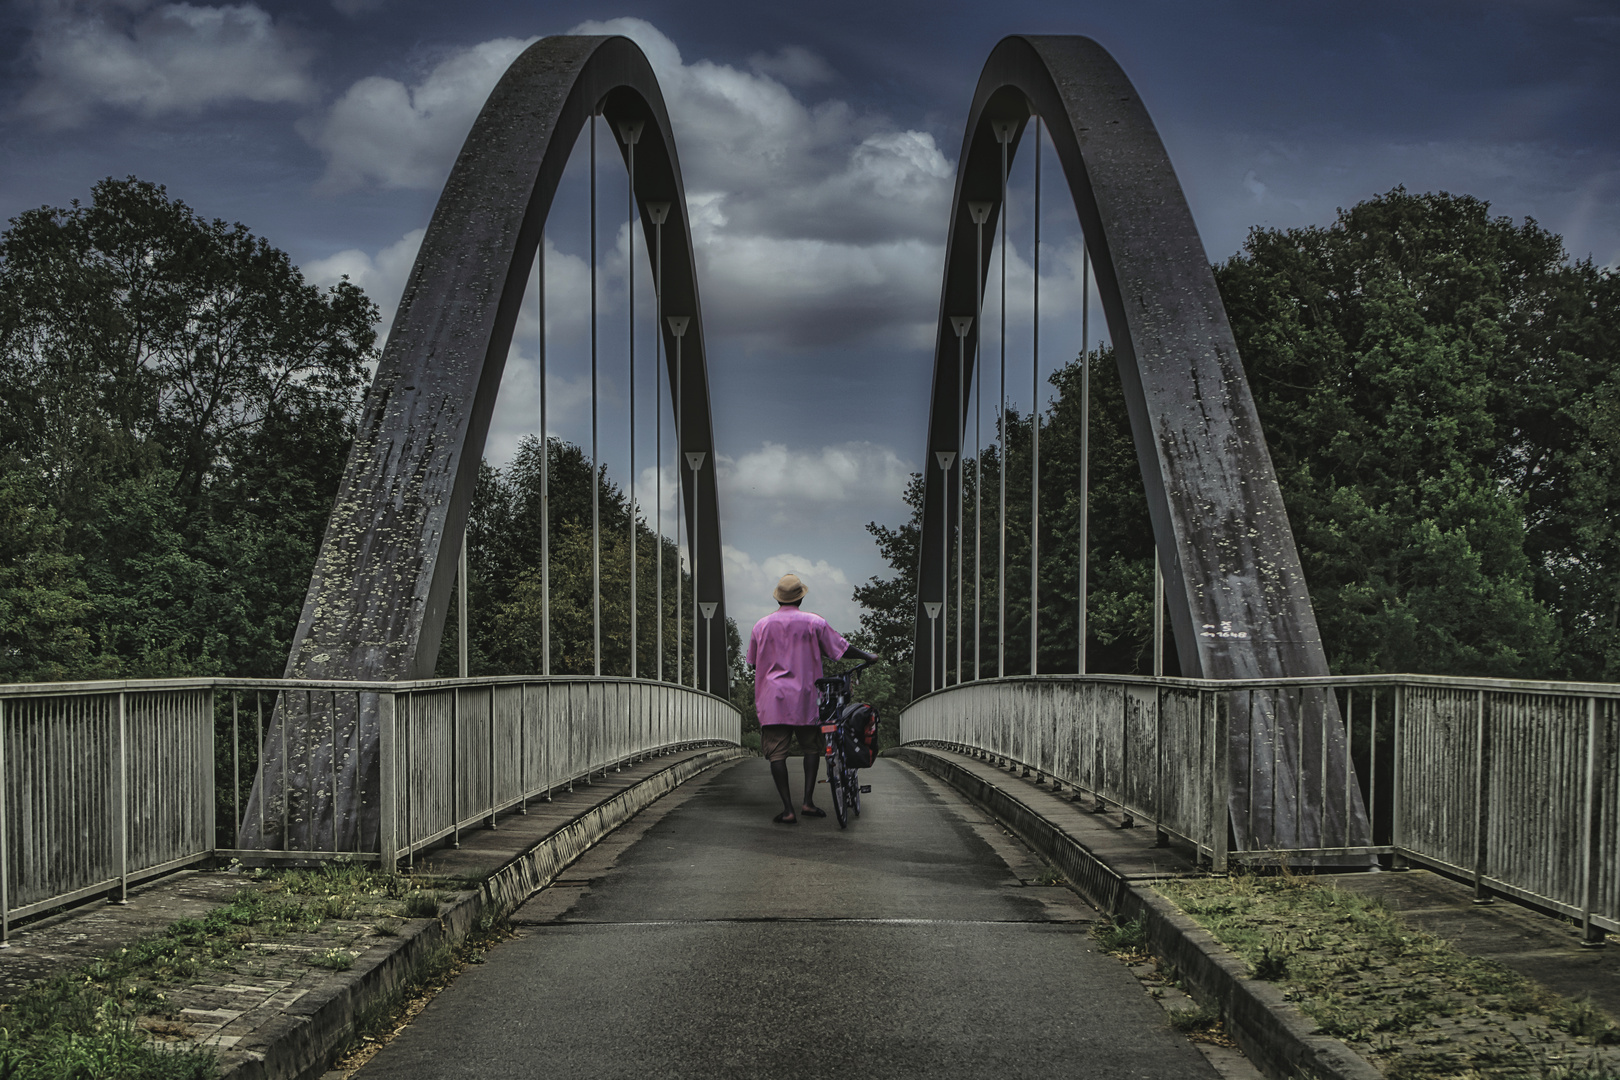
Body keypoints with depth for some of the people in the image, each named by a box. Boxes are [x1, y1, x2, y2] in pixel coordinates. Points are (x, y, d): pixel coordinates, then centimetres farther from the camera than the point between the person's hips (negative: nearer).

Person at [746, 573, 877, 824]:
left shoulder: (761, 626, 4)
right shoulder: (813, 622, -1)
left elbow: (753, 663, 14)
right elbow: (841, 648, 4)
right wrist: (868, 656, 21)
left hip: (772, 699, 0)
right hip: (804, 698, 0)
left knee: (777, 754, 0)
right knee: (811, 748, 15)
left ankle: (787, 810, -5)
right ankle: (808, 801, 3)